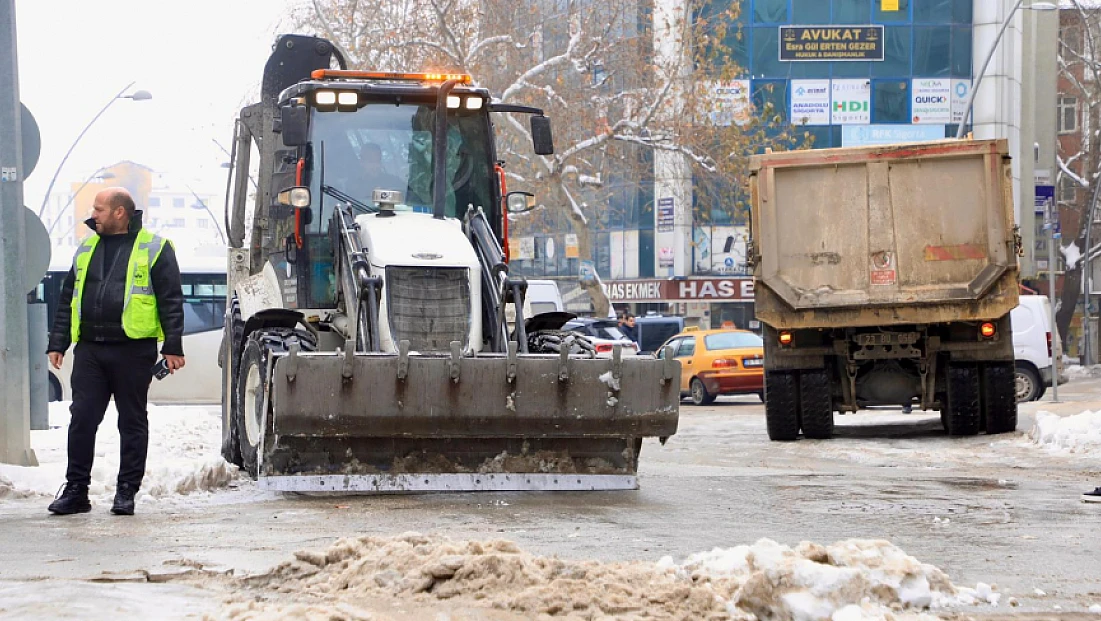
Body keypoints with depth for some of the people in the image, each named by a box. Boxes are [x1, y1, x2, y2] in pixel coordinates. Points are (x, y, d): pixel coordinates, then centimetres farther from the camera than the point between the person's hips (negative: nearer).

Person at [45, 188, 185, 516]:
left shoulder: (153, 248, 1)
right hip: (89, 350, 4)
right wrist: (57, 343, 13)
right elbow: (68, 300, 20)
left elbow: (171, 301, -2)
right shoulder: (87, 249, 17)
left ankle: (127, 492, 11)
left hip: (133, 350, -4)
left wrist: (173, 347, -9)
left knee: (132, 421, 4)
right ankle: (76, 490, 6)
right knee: (82, 418, -1)